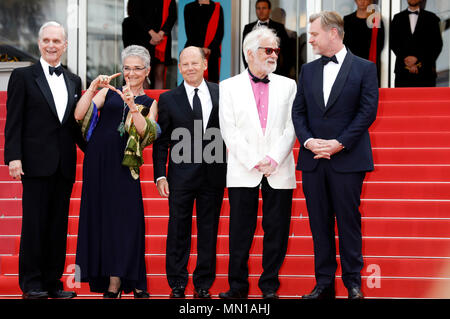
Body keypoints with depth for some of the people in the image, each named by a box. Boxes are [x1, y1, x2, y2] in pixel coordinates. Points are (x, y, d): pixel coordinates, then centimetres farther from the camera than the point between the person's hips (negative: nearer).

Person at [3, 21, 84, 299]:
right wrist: (14, 157, -12)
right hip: (36, 162, -4)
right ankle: (32, 283, 5)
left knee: (58, 226, 7)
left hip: (64, 165, 5)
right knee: (34, 224, -2)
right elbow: (14, 121, -4)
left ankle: (53, 282, 13)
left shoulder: (74, 81, 15)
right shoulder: (23, 77, 2)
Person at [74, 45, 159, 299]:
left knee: (125, 217, -6)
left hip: (124, 166, -1)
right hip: (98, 161, 1)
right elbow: (79, 115, -2)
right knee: (99, 215, 0)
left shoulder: (150, 103, 11)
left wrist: (132, 106, -21)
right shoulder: (109, 92, 11)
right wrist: (93, 89, -13)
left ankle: (115, 282, 0)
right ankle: (106, 278, 6)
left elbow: (147, 132, -8)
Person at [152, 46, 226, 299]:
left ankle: (204, 285, 16)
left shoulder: (221, 93, 5)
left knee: (209, 231, 7)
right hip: (181, 175, -1)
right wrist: (160, 175, -3)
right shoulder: (169, 99, 3)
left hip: (214, 174, 1)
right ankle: (177, 285, 12)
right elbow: (161, 142, 4)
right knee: (178, 231, 3)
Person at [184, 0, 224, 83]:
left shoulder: (217, 8, 9)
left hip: (212, 52, 1)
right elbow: (189, 32, 0)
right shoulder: (189, 8, 8)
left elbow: (220, 32, 2)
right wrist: (200, 48, -11)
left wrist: (210, 48, -10)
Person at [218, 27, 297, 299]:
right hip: (243, 172, -1)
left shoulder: (288, 85, 12)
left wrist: (274, 159, -8)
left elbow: (291, 128, 5)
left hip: (279, 172, 1)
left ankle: (270, 285, 11)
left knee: (276, 231, 2)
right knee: (241, 231, 0)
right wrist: (254, 162, -9)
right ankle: (238, 285, 8)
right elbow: (229, 131, -1)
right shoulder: (229, 87, 7)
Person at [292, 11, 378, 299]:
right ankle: (324, 284, 13)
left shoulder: (364, 68, 0)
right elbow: (298, 111, 11)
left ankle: (353, 282, 9)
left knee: (349, 221, 0)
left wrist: (339, 143, -13)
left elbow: (368, 111, -6)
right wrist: (308, 141, -7)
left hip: (347, 159, -4)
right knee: (320, 224, 6)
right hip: (313, 160, 4)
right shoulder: (308, 70, 13)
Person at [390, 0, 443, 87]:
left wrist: (417, 58, -8)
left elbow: (437, 45, 3)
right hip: (403, 71, 1)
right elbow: (393, 43, 8)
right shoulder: (398, 18, 16)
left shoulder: (431, 18, 10)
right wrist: (405, 58, -8)